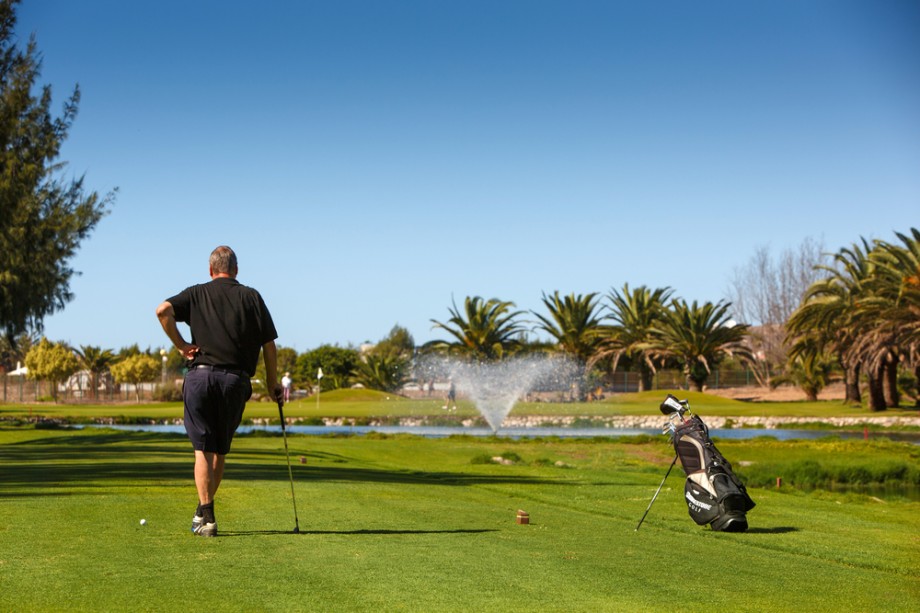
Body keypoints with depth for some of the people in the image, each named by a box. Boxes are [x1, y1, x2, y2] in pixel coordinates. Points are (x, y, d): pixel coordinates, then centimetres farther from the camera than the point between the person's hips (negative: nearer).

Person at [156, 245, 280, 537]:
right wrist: (272, 383, 17)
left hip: (201, 376, -1)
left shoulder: (197, 294, 10)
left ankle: (206, 516, -8)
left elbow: (163, 310, -10)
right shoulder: (251, 297, 11)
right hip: (235, 380, 1)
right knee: (220, 450, 13)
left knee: (203, 449, 2)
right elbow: (269, 345, 8)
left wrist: (181, 345, -2)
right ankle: (204, 510, 20)